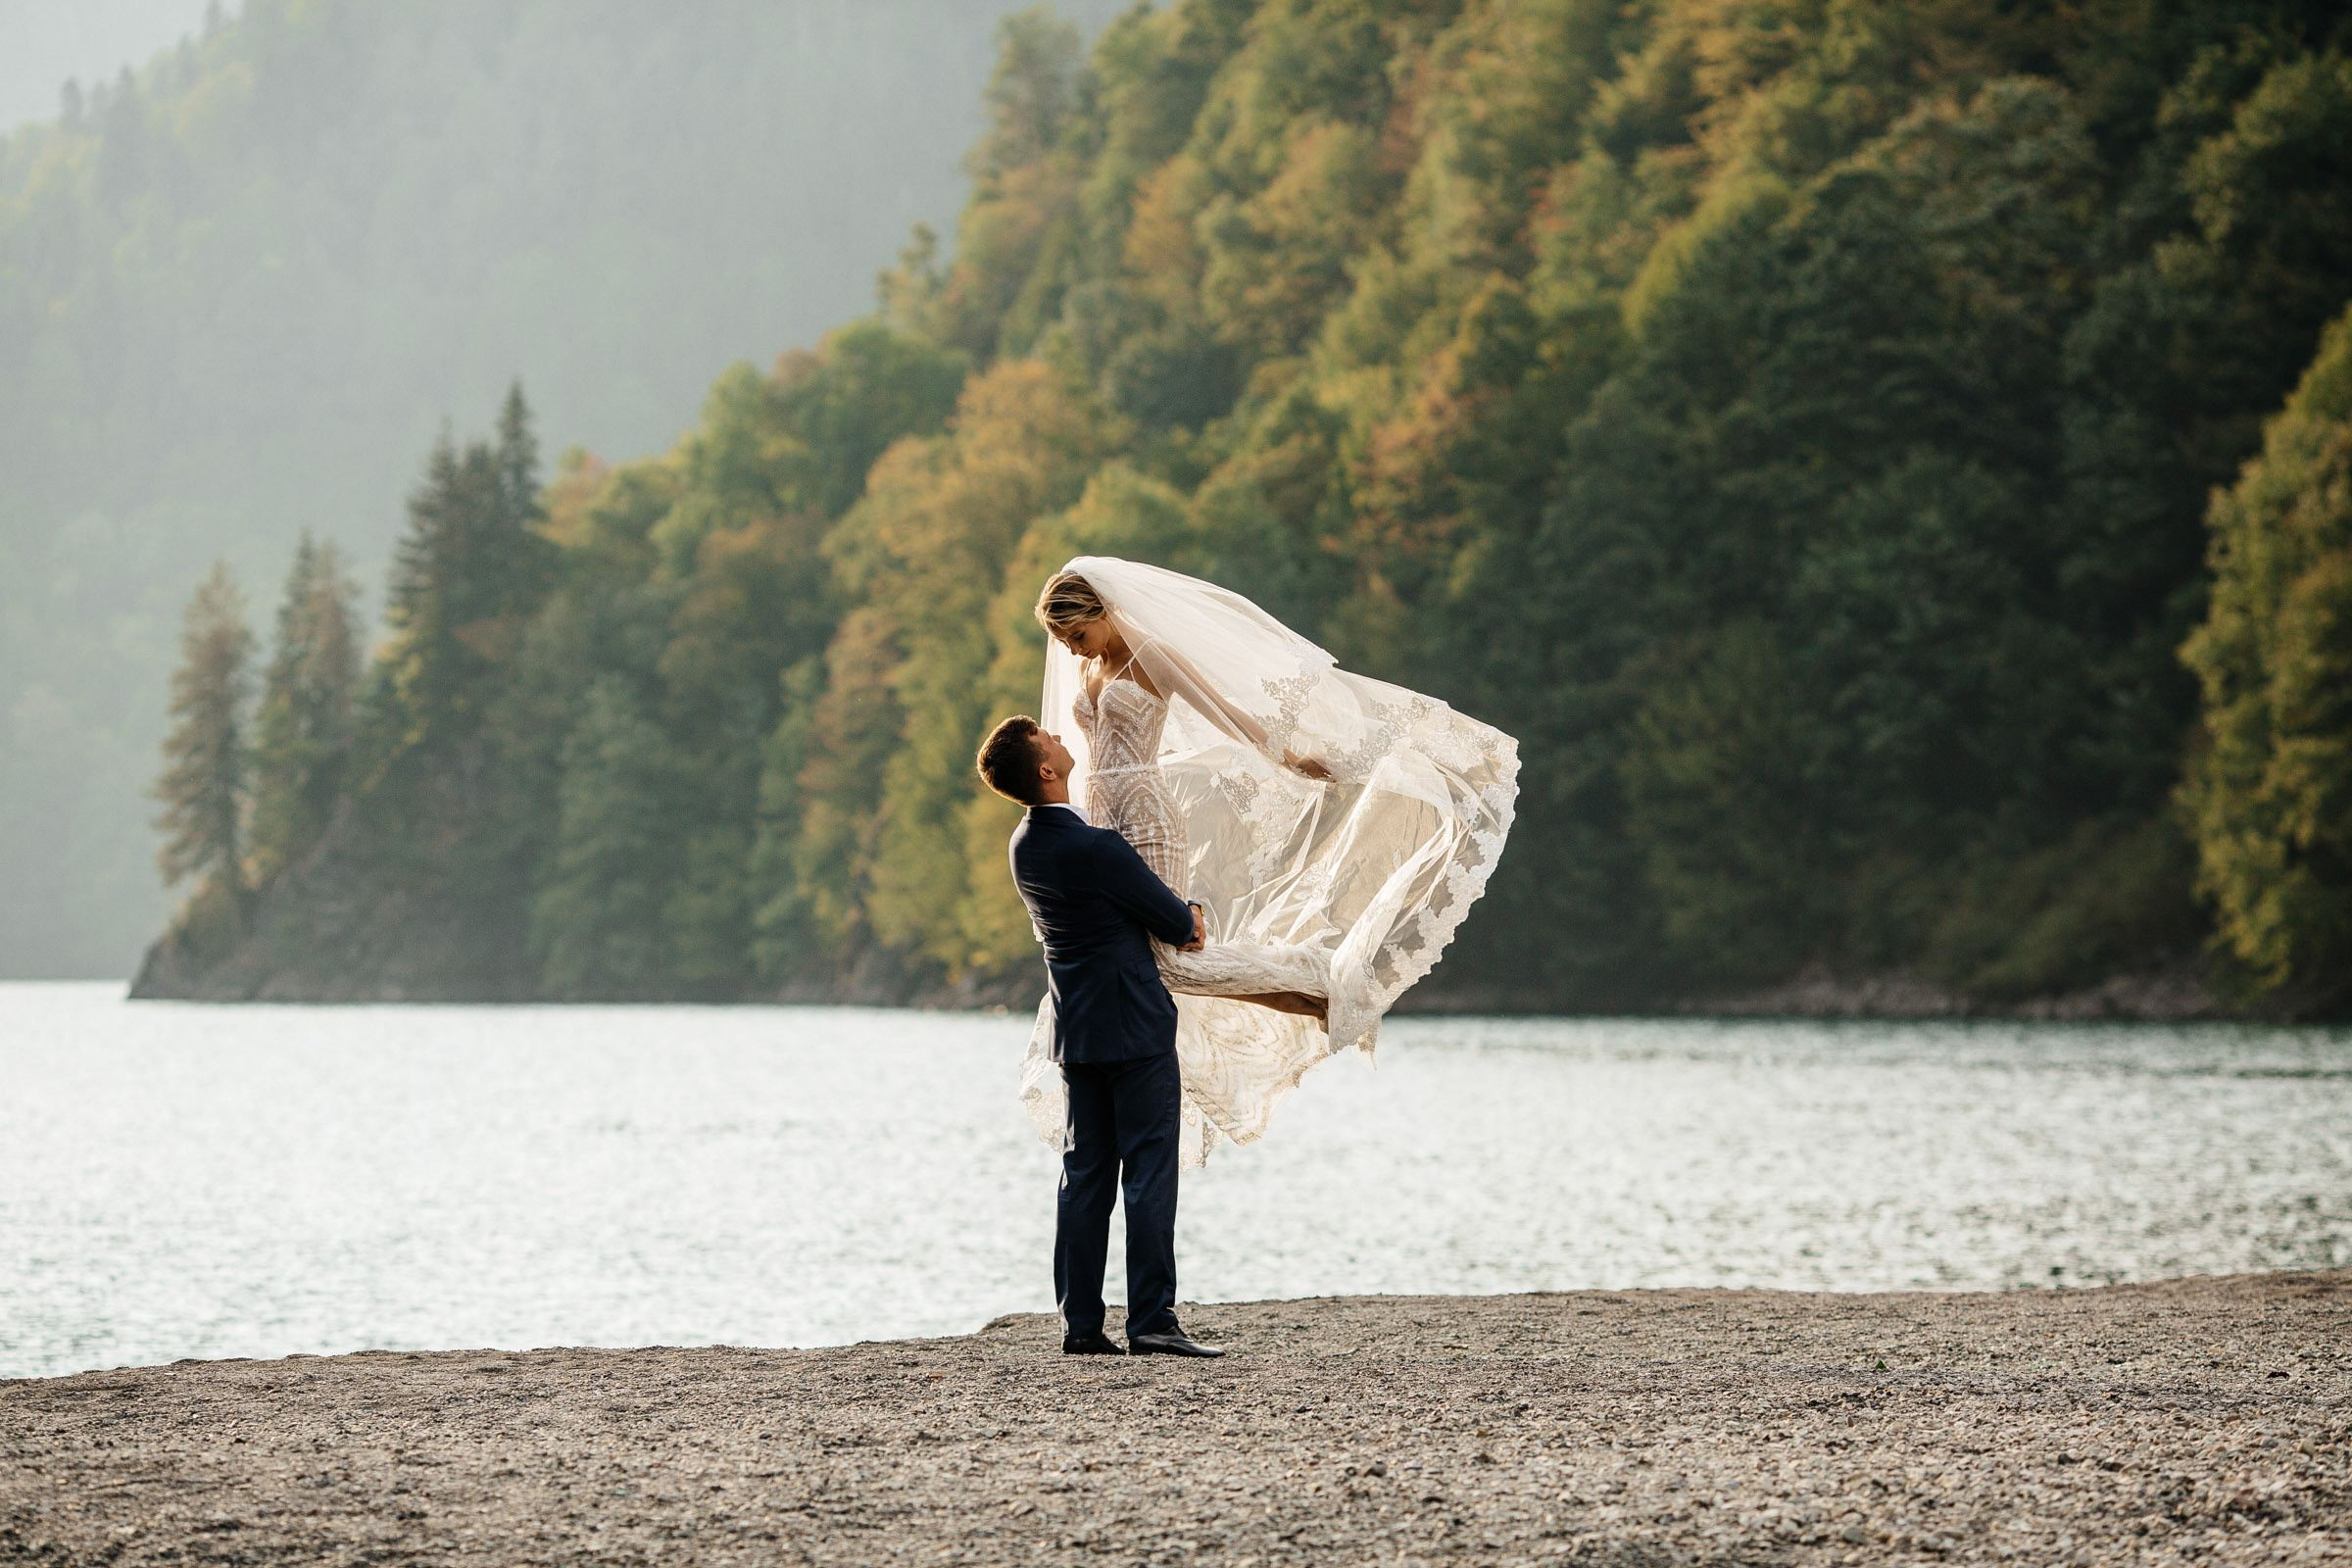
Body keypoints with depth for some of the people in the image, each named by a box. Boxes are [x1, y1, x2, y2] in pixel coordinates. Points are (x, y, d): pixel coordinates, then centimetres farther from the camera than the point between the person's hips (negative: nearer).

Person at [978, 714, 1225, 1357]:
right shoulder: (1095, 847, -19)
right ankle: (1151, 1319, -7)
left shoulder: (1025, 845, 7)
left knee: (1086, 1177, 10)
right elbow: (1177, 923, -8)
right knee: (1149, 1171, -5)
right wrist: (1186, 923, 14)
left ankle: (1081, 1323, 9)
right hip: (1135, 1026, -8)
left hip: (1077, 1029, 8)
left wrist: (1175, 919, 12)